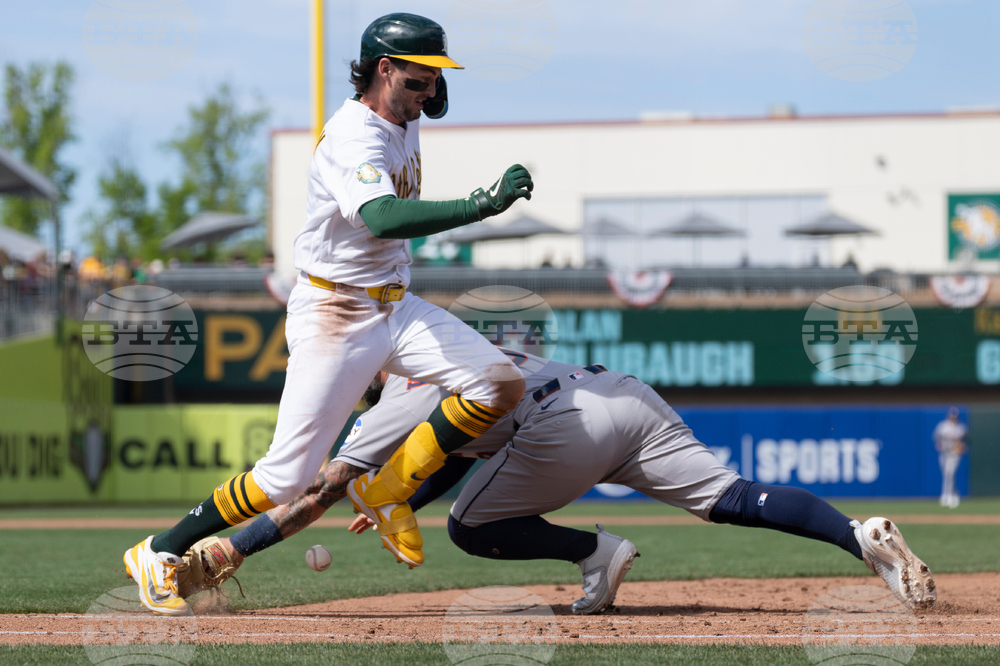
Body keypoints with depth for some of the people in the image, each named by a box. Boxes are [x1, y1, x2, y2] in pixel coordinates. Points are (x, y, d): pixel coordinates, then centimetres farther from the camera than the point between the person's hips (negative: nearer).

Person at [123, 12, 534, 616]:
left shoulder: (404, 126, 7)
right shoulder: (354, 139, -22)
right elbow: (382, 219, -42)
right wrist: (479, 207, -48)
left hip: (396, 306, 8)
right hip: (335, 314, -8)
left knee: (501, 385, -11)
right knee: (287, 477, -9)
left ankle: (388, 491, 1)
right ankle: (161, 554, 8)